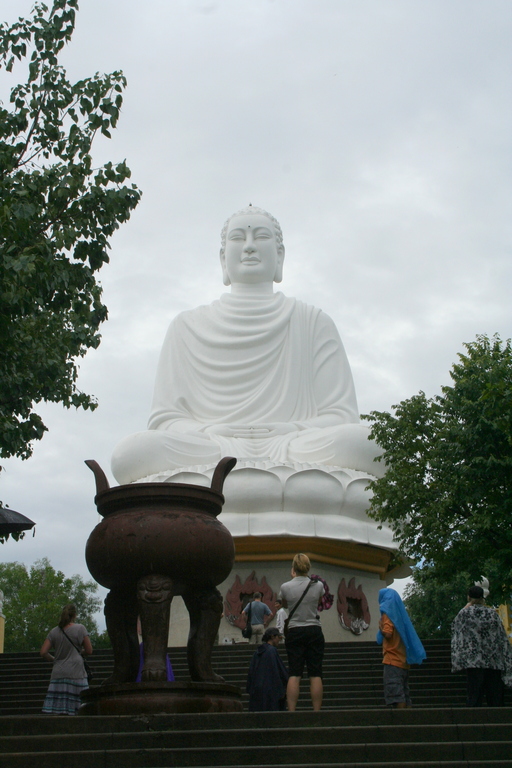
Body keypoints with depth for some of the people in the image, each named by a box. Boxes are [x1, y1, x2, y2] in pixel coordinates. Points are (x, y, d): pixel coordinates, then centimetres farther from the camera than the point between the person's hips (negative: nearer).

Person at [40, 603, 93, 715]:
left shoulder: (53, 632, 8)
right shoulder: (80, 628, -1)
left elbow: (43, 652, 3)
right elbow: (89, 651, 0)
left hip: (58, 674, 3)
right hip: (76, 673, -3)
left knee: (57, 712, 1)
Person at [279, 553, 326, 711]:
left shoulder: (285, 587, -6)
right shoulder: (318, 585, -2)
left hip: (294, 632, 0)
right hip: (314, 631, 1)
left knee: (294, 675, -1)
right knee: (315, 674, 1)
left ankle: (291, 712, -7)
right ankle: (316, 712, -1)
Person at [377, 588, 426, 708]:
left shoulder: (387, 614, -6)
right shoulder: (399, 612, 17)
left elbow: (387, 634, -19)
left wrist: (380, 626, -1)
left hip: (392, 659, -9)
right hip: (403, 660, 9)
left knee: (395, 691, -11)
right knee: (404, 693, 10)